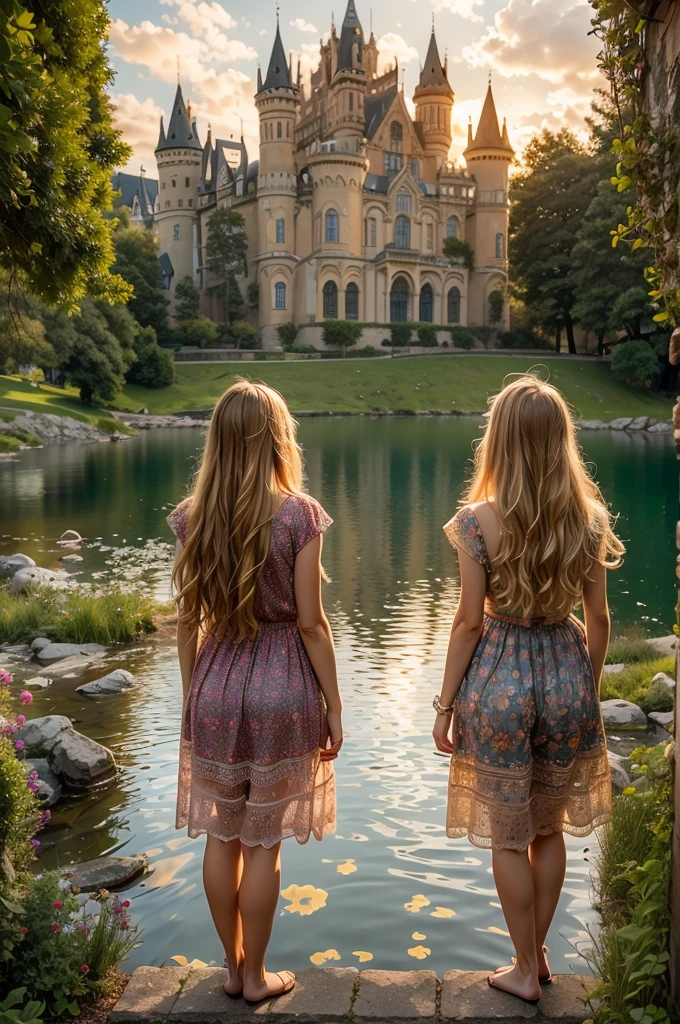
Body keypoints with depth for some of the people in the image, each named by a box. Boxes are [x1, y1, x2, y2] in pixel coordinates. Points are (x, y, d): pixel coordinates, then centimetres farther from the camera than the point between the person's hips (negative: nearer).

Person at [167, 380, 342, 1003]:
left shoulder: (193, 517, -3)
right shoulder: (298, 513, -13)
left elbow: (188, 619, 2)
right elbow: (310, 622, -11)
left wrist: (191, 695, 14)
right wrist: (334, 706, -2)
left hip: (215, 686, 3)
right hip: (282, 687, -3)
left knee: (222, 836, 17)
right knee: (263, 842, 11)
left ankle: (233, 966, 34)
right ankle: (256, 976, 27)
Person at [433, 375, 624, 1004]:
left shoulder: (480, 520, -15)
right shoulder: (587, 518, -5)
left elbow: (470, 622, -11)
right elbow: (598, 618, 1)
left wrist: (446, 705, -1)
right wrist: (590, 688, 16)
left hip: (501, 677, -3)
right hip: (567, 672, 4)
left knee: (508, 837, 14)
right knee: (550, 829, 22)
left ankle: (526, 971, 28)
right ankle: (538, 955, 37)